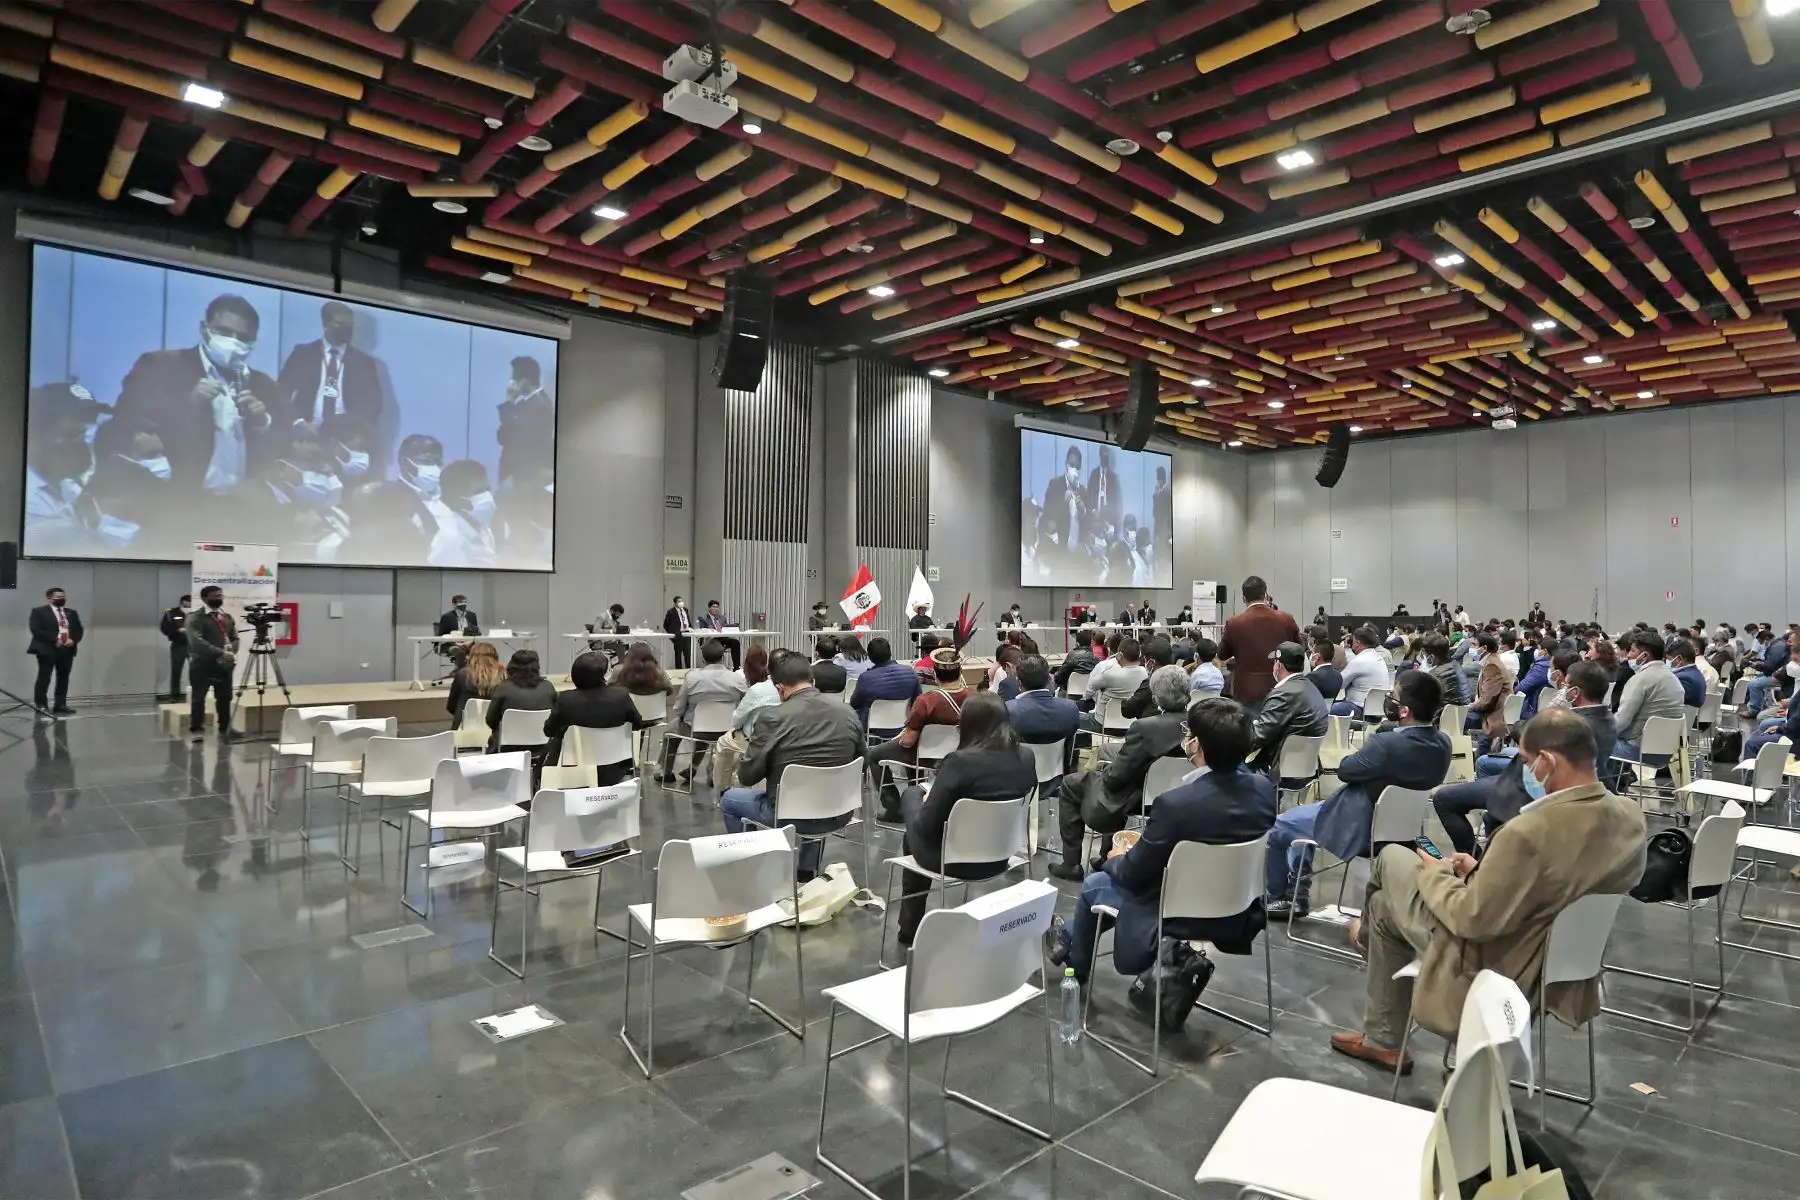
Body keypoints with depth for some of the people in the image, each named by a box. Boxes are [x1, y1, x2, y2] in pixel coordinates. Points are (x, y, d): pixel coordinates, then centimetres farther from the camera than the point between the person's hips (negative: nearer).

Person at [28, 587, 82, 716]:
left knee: (63, 678, 6)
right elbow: (36, 630, -11)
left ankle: (61, 705, 11)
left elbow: (79, 629, 14)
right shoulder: (39, 611, 0)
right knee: (44, 677, -4)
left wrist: (73, 640, -6)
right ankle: (41, 705, 1)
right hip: (47, 649, -5)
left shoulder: (72, 613, 18)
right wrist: (54, 640, -18)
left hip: (67, 650, 5)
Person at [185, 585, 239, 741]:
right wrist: (220, 653, -26)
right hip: (202, 664, -5)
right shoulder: (195, 617, -7)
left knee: (225, 698, 9)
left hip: (224, 664, 5)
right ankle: (196, 729, 10)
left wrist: (231, 651, -6)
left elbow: (234, 638, 16)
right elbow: (196, 641, -20)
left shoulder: (228, 617, 14)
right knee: (198, 698, 1)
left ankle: (224, 729, 19)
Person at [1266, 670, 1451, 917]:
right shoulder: (1443, 742, -9)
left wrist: (1369, 743, -2)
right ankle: (1295, 895, 32)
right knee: (1300, 814, 29)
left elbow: (1345, 770, -16)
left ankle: (1276, 897, 28)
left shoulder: (1388, 744, -34)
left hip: (1357, 828, -9)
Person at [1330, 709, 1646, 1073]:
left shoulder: (1528, 832, -38)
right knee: (1384, 905, 25)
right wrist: (1481, 872, 8)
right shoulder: (1631, 817, -11)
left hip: (1491, 969, -8)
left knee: (1392, 857, 16)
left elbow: (1472, 920, -27)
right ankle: (1382, 1040, 45)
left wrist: (1435, 873, -8)